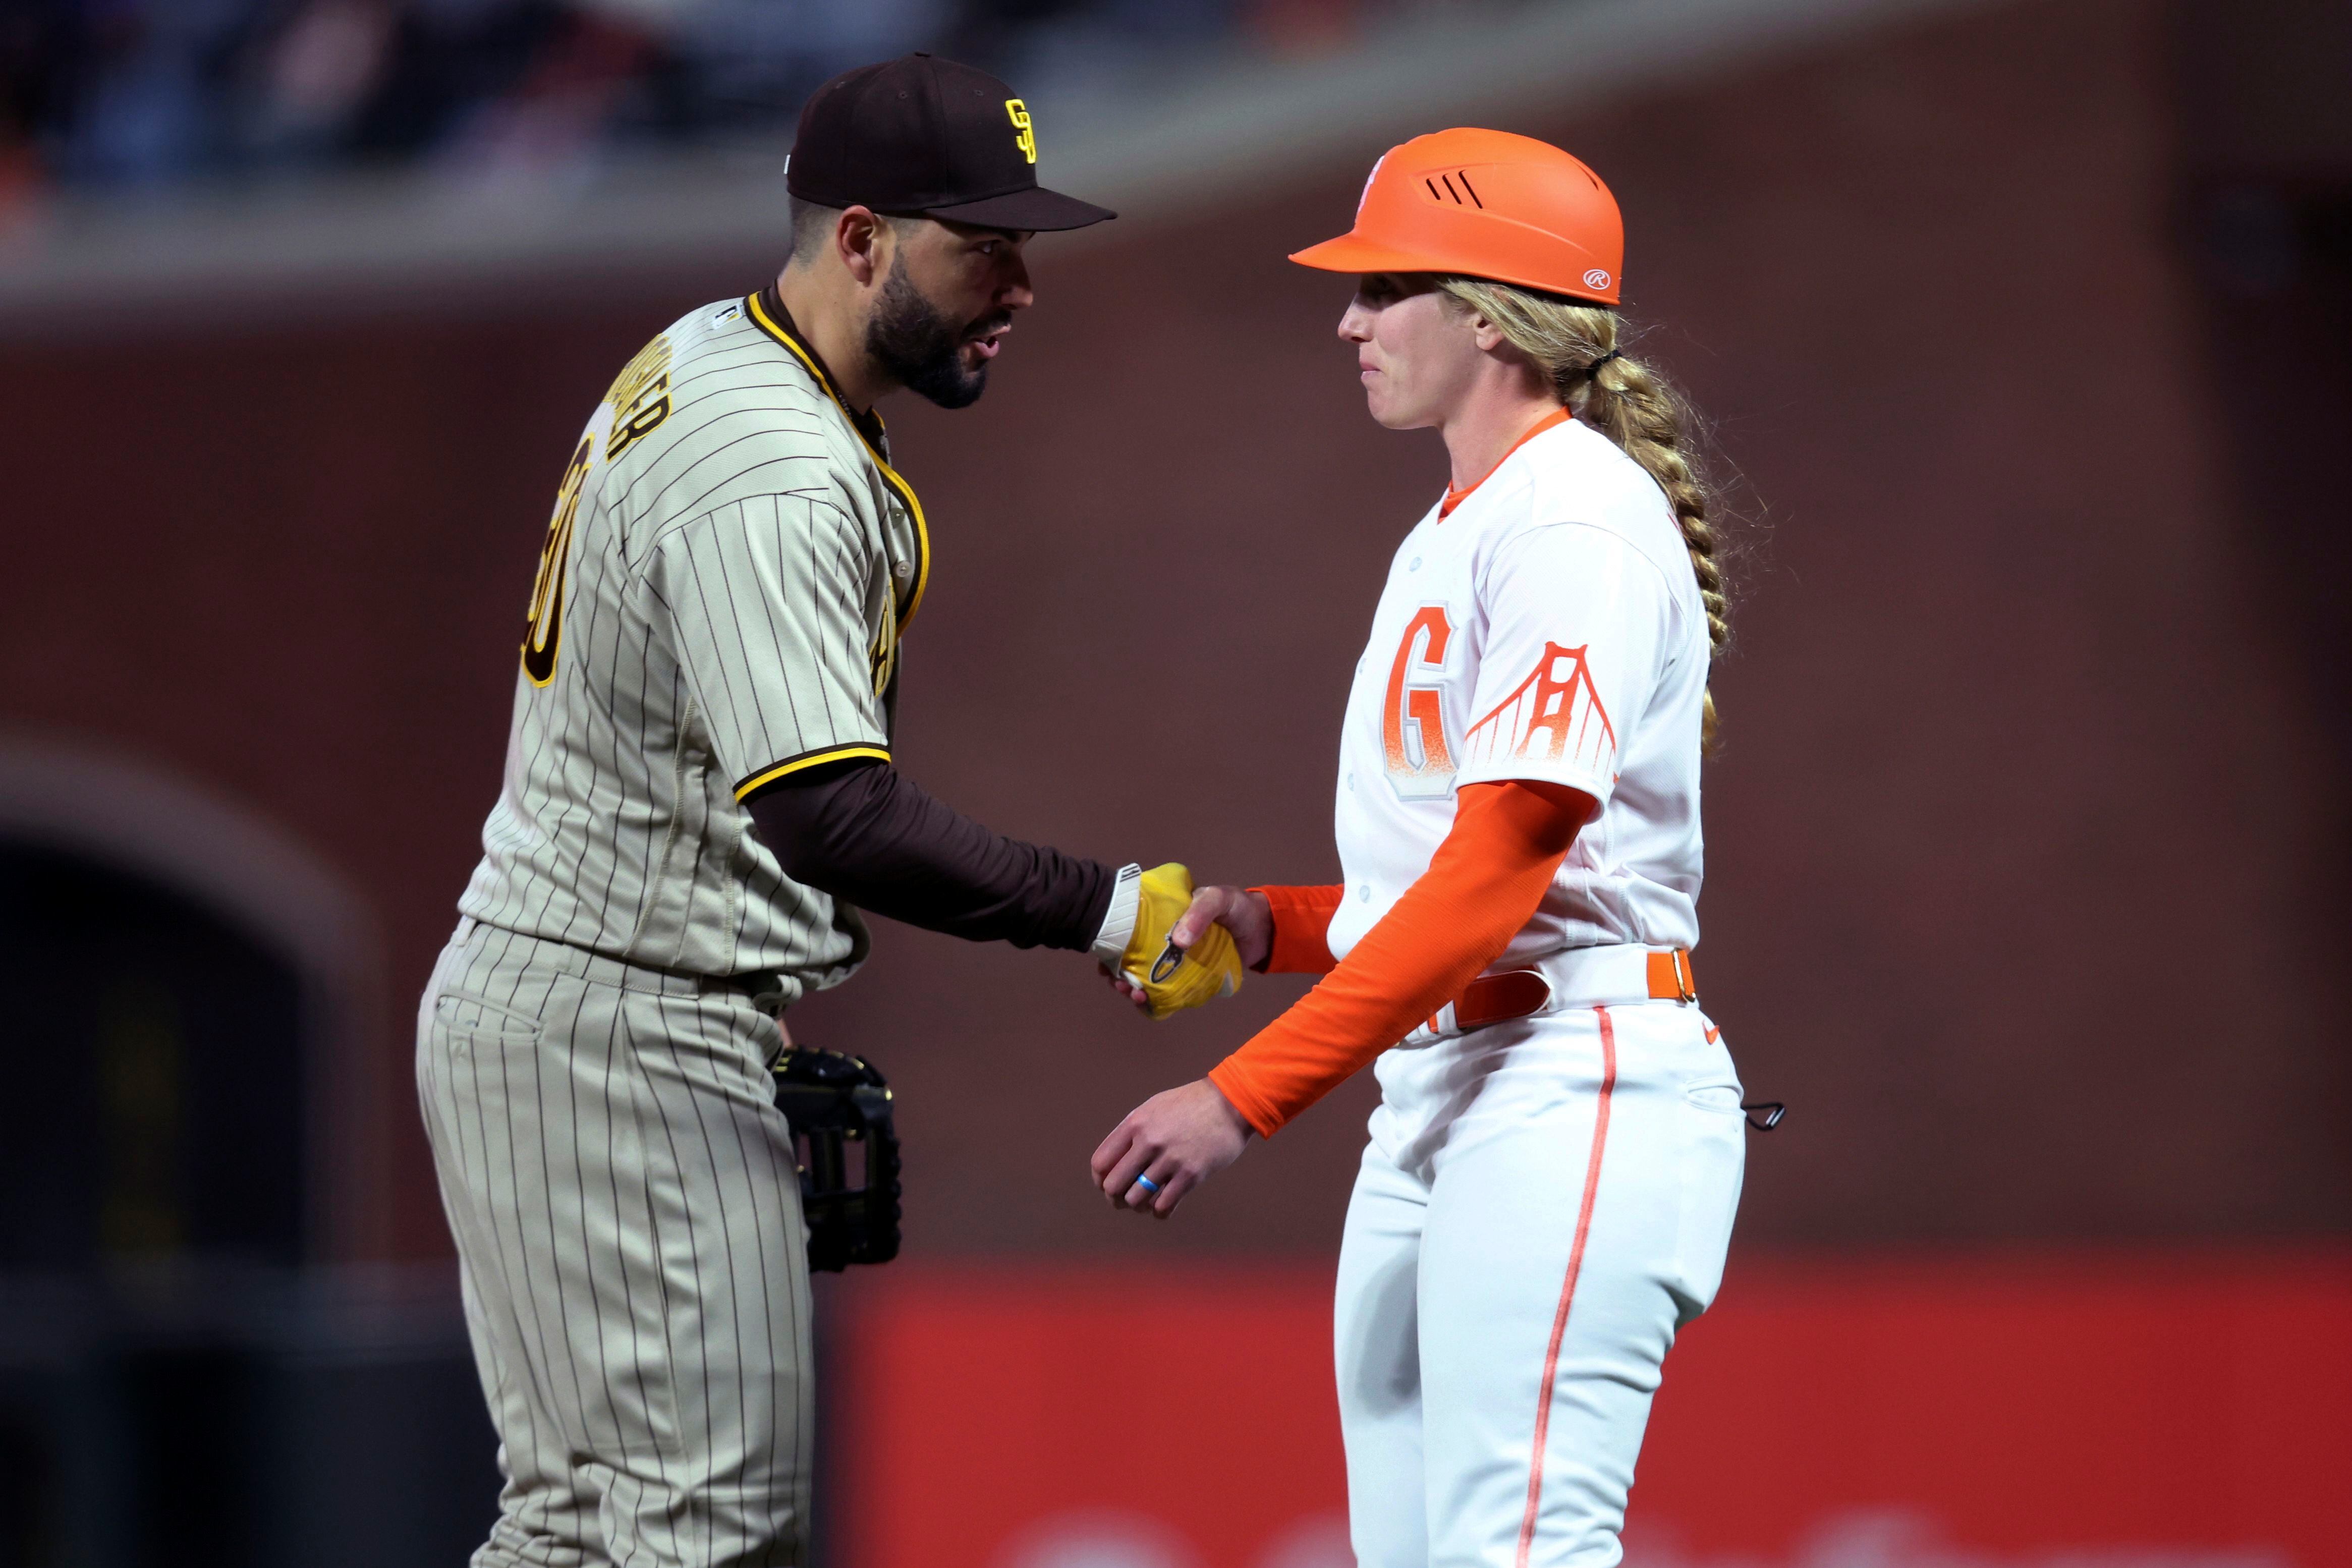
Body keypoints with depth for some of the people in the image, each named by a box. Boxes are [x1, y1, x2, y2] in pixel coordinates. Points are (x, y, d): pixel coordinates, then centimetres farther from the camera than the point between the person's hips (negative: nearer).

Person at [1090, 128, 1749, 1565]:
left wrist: (1248, 1094, -21)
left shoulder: (1577, 518, -11)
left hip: (1576, 1090, -10)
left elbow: (1503, 869, -19)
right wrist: (1264, 923, 6)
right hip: (1431, 1098, 10)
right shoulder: (1447, 535, 22)